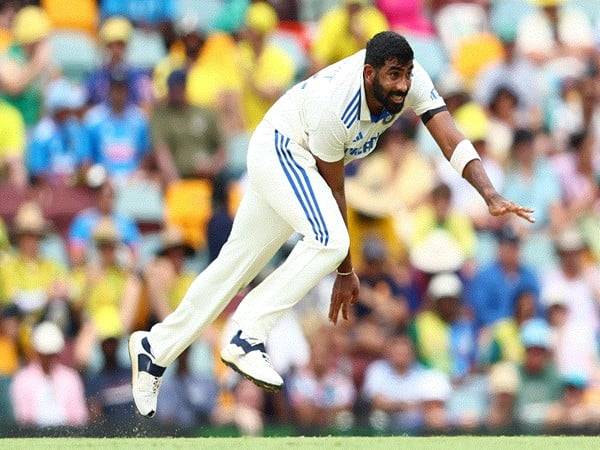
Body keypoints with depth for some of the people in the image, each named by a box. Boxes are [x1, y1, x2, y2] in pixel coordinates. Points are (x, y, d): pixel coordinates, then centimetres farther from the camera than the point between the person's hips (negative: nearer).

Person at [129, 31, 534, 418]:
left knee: (237, 264, 12)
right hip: (279, 148, -8)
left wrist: (491, 197, -40)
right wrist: (346, 271, -13)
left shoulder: (411, 81, -20)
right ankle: (248, 339, -25)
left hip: (298, 163, 8)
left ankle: (155, 348, 22)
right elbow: (334, 191, -22)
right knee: (329, 241, -29)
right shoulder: (333, 107, -34)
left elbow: (452, 142, -24)